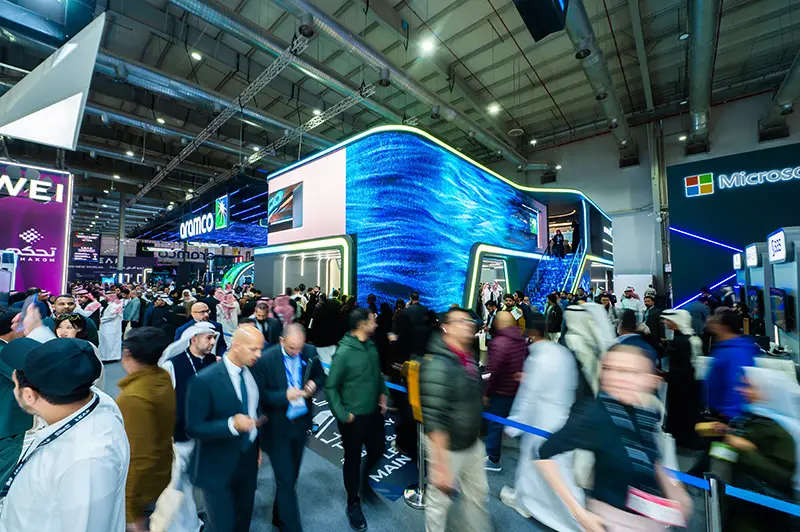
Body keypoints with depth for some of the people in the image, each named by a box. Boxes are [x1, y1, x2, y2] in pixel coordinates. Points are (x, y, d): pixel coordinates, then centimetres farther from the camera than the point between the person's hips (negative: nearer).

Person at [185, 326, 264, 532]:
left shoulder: (253, 372, -5)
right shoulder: (204, 380, -24)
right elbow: (193, 428, -21)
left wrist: (258, 445, 10)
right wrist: (231, 424, -36)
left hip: (248, 460, 6)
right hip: (218, 467, -5)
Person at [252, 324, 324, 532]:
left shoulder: (310, 352, -11)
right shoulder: (265, 359, -21)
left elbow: (320, 376, 4)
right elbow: (259, 395, -16)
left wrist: (314, 385, -18)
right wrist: (284, 395, -30)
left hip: (301, 422, 5)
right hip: (278, 427, -4)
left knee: (291, 475, 25)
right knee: (285, 480, 4)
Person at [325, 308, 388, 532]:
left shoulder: (371, 346, -4)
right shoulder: (344, 352, -23)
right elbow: (330, 387, -16)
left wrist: (383, 394, 1)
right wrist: (342, 415, -16)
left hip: (374, 413, 6)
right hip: (353, 417, -6)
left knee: (378, 450, 21)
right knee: (353, 460, 14)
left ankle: (364, 478, 53)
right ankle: (353, 503, 39)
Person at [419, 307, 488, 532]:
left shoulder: (469, 358, -1)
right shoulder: (438, 364, -28)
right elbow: (434, 420, -27)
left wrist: (476, 435, 20)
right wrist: (441, 466, -24)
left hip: (473, 444, 7)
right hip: (448, 447, -7)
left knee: (478, 494, 25)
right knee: (439, 501, 16)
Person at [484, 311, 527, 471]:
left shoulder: (499, 342, -23)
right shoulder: (522, 340, 2)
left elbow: (494, 371, -22)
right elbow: (525, 364, 11)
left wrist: (487, 393, -13)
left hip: (501, 391, -7)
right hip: (518, 389, 7)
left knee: (495, 424, 7)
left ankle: (493, 460, 19)